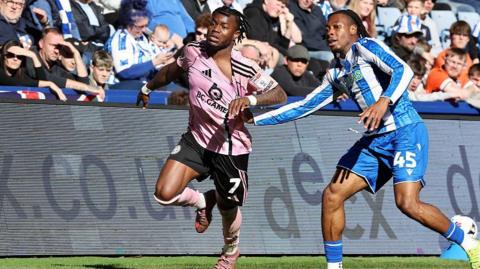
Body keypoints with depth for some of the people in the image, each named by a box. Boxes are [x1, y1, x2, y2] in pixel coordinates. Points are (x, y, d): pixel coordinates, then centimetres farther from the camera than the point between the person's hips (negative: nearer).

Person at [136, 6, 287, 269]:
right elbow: (171, 71, 17)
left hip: (231, 147, -3)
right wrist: (148, 87, 34)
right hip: (196, 139, 3)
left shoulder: (245, 69, -18)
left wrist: (250, 99, -40)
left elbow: (280, 94, -22)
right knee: (164, 194, -16)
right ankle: (203, 201, 19)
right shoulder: (193, 52, -5)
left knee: (228, 208, 11)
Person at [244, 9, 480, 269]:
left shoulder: (366, 46, -5)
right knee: (332, 194, -2)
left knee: (407, 203, -21)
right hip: (375, 139, 8)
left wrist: (384, 101, -37)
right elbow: (305, 106, 24)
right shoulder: (336, 73, 18)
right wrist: (256, 119, 21)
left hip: (405, 131, -8)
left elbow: (403, 70, -20)